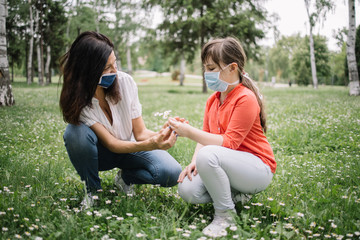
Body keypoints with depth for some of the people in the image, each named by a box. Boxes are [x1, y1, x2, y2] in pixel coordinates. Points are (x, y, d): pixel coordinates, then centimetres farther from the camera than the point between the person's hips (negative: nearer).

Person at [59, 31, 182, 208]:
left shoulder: (125, 81, -20)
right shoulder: (77, 100, -26)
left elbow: (140, 132, -15)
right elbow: (111, 143, -28)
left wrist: (158, 136, -39)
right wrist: (148, 145, -46)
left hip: (129, 144, 2)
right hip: (100, 152, -1)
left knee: (171, 173, -25)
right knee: (77, 133, -37)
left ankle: (125, 177, 6)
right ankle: (92, 190, -10)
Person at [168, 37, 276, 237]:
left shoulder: (246, 99, -18)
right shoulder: (213, 100, 8)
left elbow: (229, 143, -25)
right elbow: (207, 136, 7)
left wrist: (189, 132, -28)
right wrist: (194, 163, -11)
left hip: (258, 169, -8)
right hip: (226, 162, 8)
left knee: (208, 155, -35)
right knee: (187, 190, -16)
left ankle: (226, 215, -15)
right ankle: (236, 195, 5)